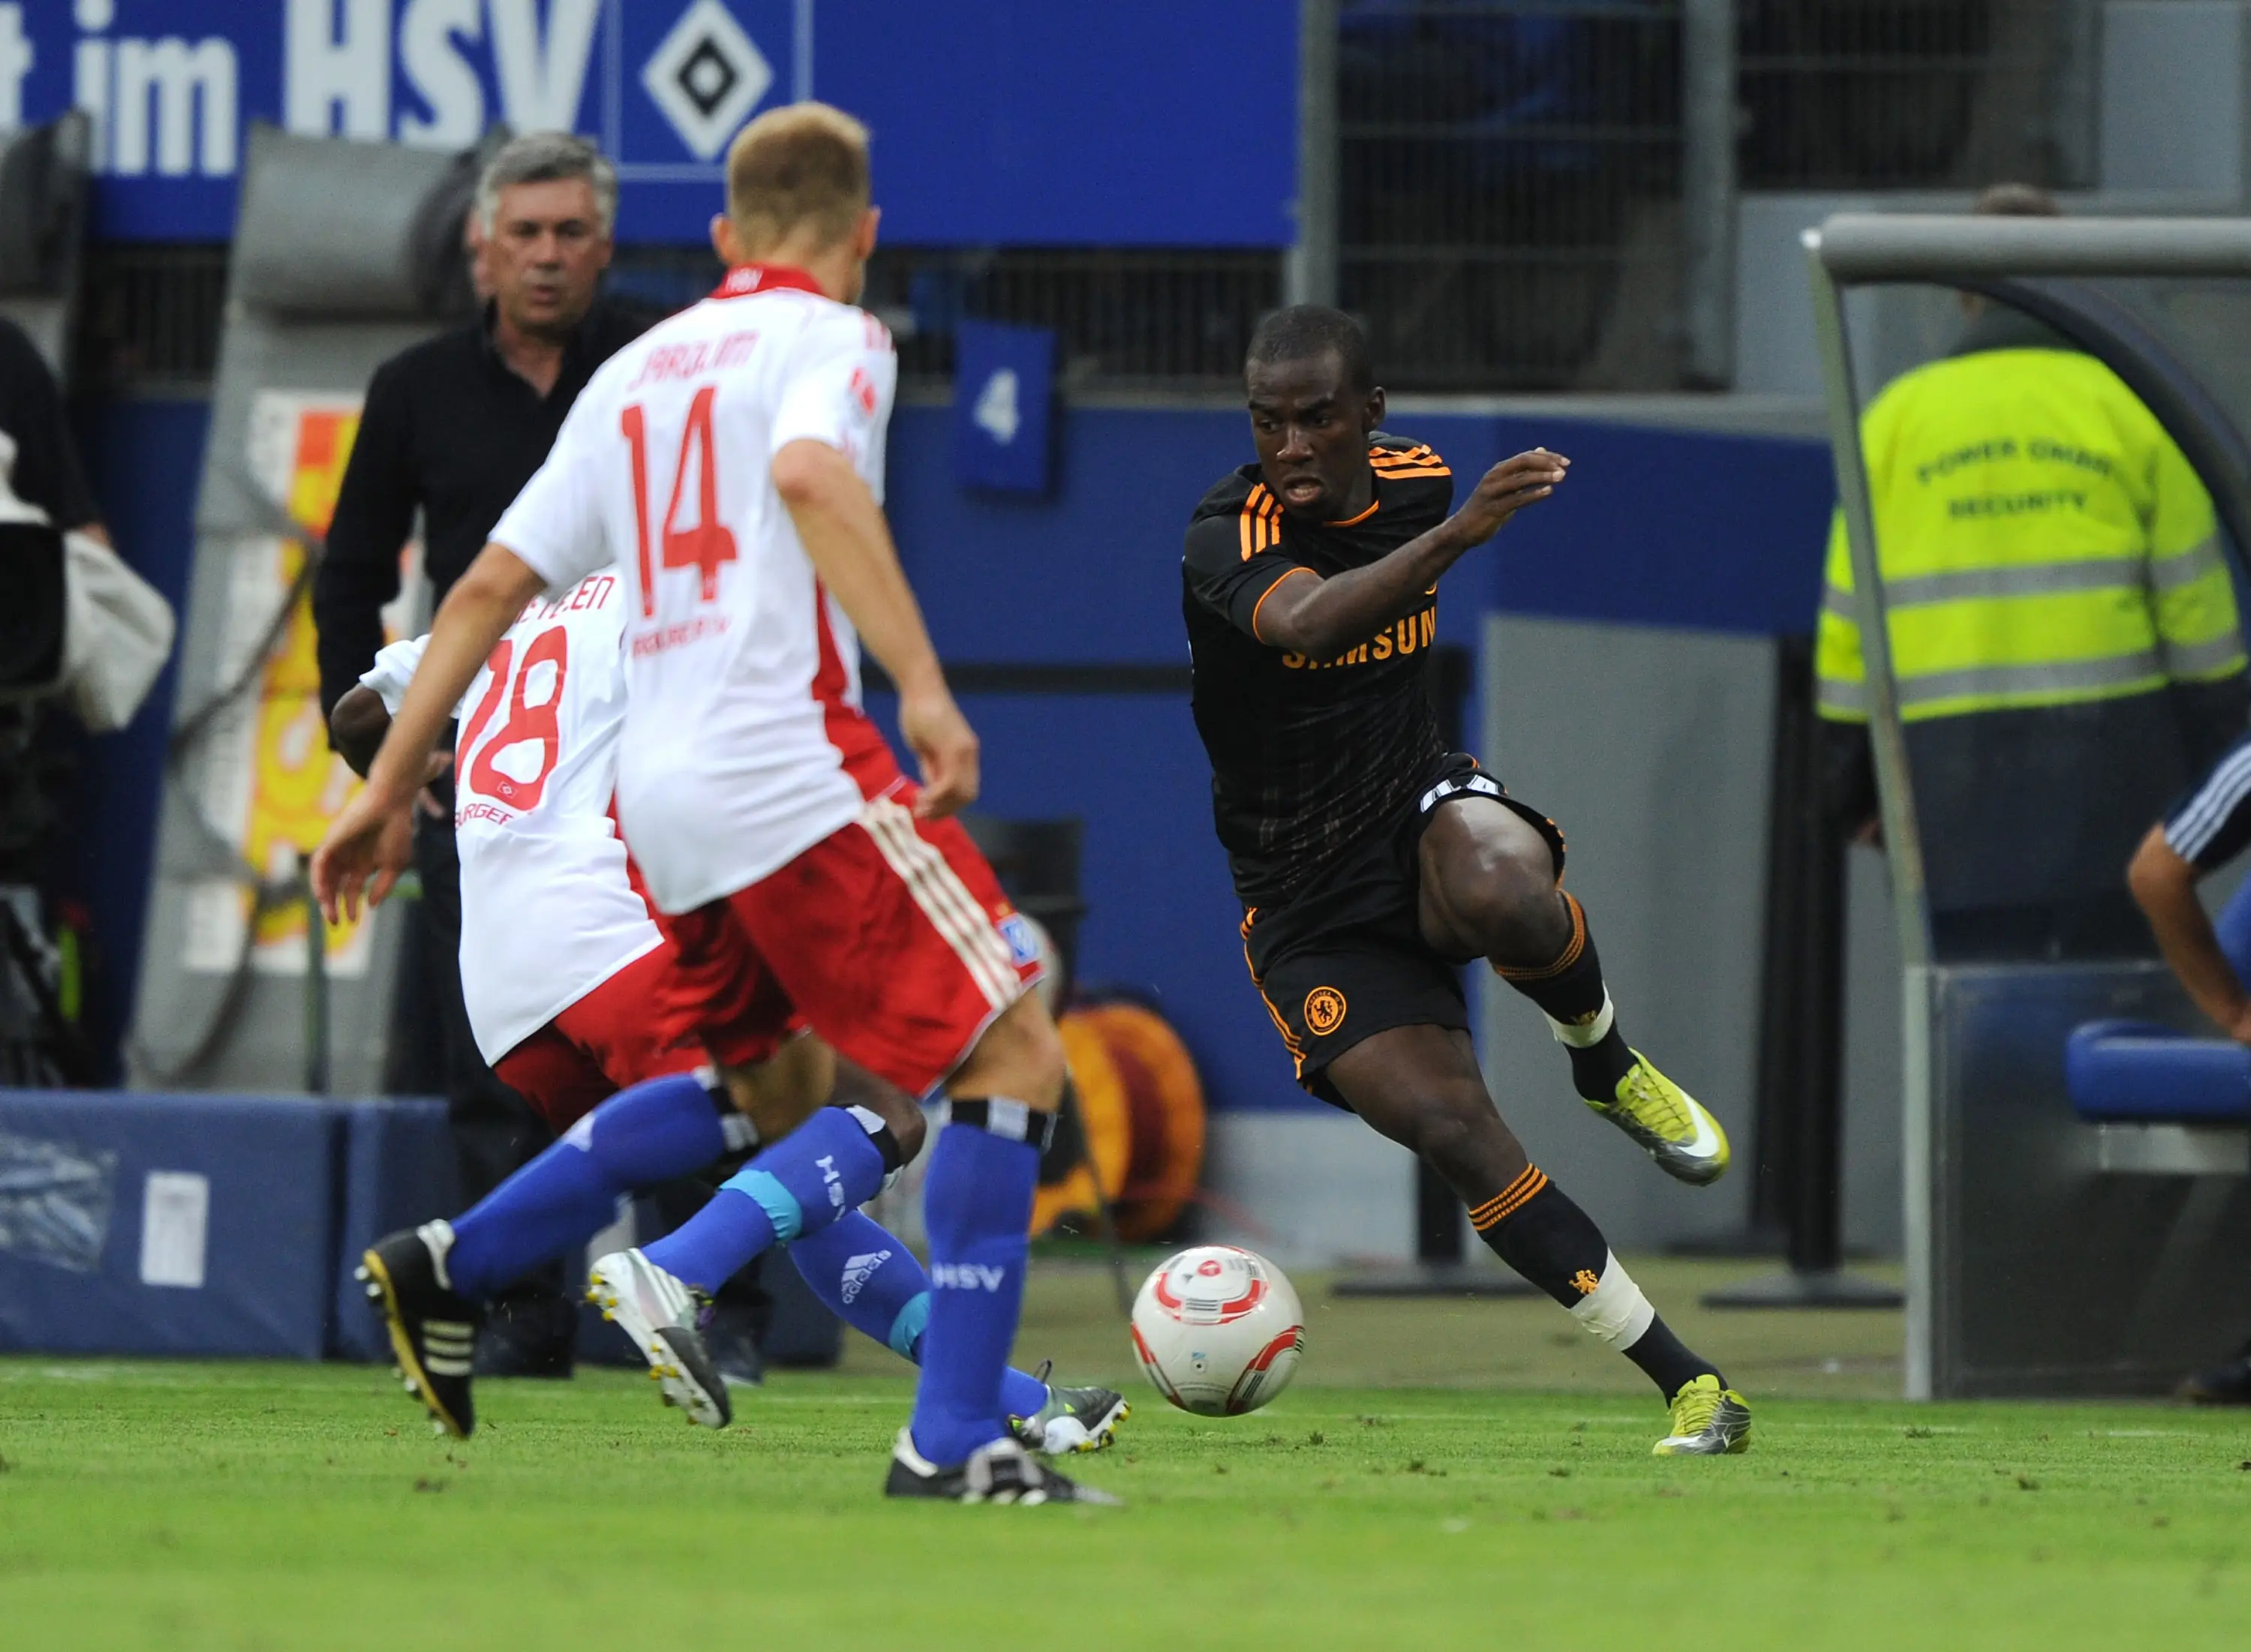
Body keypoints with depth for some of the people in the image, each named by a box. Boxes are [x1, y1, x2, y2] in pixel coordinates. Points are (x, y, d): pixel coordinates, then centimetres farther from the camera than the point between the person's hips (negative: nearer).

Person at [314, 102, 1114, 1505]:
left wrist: (390, 790, 23)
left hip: (658, 800, 8)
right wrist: (925, 688, -29)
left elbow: (492, 585, 19)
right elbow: (812, 475, -21)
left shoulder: (633, 375, 21)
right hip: (789, 761, -8)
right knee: (1014, 1061, -6)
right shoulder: (830, 337, 1)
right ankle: (955, 1442, -13)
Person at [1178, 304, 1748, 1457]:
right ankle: (1689, 1387, -12)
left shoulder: (1420, 482, -1)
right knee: (1454, 1133, -20)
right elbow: (1309, 624, -44)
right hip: (1308, 907, -2)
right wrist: (1456, 534, -56)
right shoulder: (1224, 540, -20)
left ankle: (1609, 1067, -6)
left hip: (1424, 806, 2)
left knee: (1504, 893, -38)